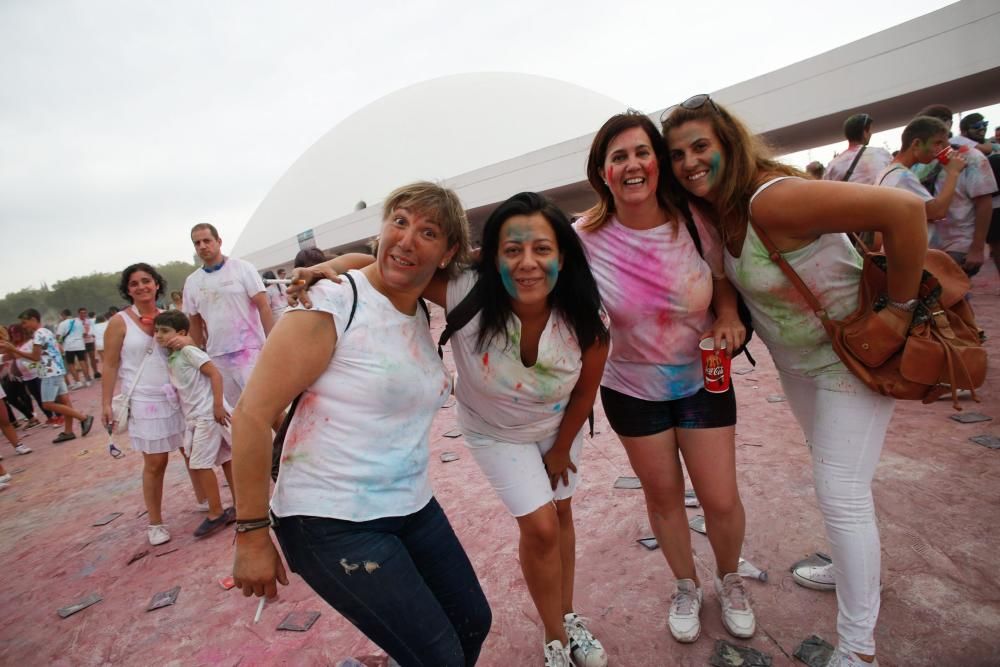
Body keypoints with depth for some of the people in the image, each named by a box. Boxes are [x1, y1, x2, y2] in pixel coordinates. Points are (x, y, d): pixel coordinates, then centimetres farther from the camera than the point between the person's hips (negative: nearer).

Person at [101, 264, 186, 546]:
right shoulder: (119, 321, -4)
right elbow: (110, 365, -4)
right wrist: (106, 403, -7)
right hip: (144, 401, -3)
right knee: (155, 463, 2)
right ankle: (155, 523, 18)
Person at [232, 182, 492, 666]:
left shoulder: (425, 315, 4)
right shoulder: (332, 306, -18)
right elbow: (252, 415, -17)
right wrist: (251, 535, -13)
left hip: (413, 509, 7)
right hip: (330, 523, -7)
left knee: (474, 623, 19)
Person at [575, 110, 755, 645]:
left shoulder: (694, 224, -14)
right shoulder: (586, 239, -18)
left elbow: (723, 281, 2)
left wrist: (727, 316, -17)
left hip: (703, 380, 1)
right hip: (632, 388, 0)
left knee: (721, 500, 7)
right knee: (663, 496, 16)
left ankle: (730, 579, 43)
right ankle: (687, 587, 46)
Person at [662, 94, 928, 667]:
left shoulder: (772, 198, -31)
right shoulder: (714, 210, -6)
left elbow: (905, 209, -34)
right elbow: (728, 276, 8)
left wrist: (900, 308, -27)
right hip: (794, 360, 8)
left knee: (842, 494, -3)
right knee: (832, 474, 24)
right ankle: (856, 568, 49)